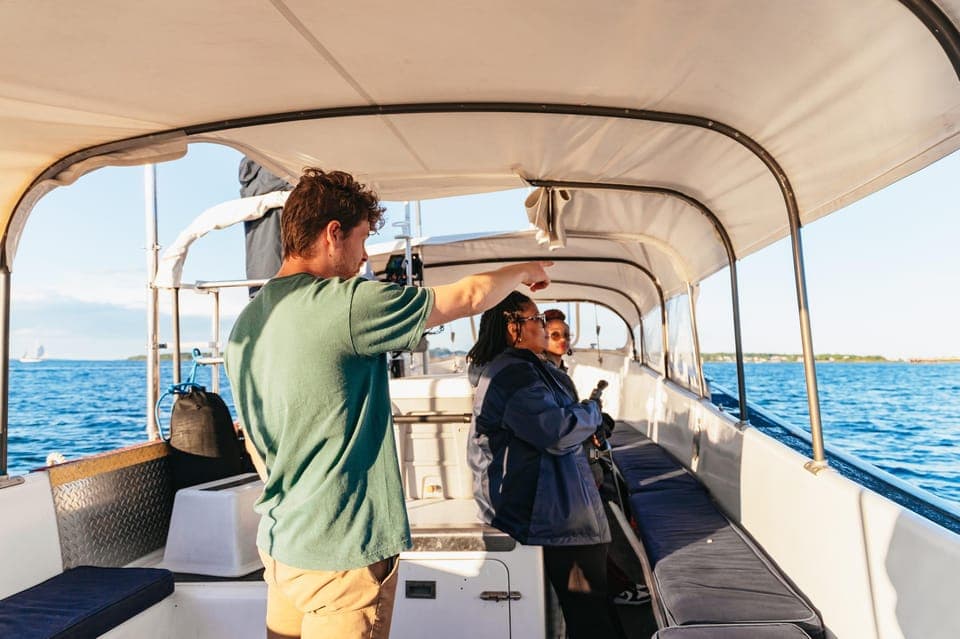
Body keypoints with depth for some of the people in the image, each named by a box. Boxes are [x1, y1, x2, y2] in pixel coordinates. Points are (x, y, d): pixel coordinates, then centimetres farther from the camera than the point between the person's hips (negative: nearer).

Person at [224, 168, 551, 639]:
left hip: (277, 544, 8)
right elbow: (469, 297, -10)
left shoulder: (245, 325, 4)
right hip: (341, 554, -8)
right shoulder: (348, 305, -21)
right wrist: (525, 271, 9)